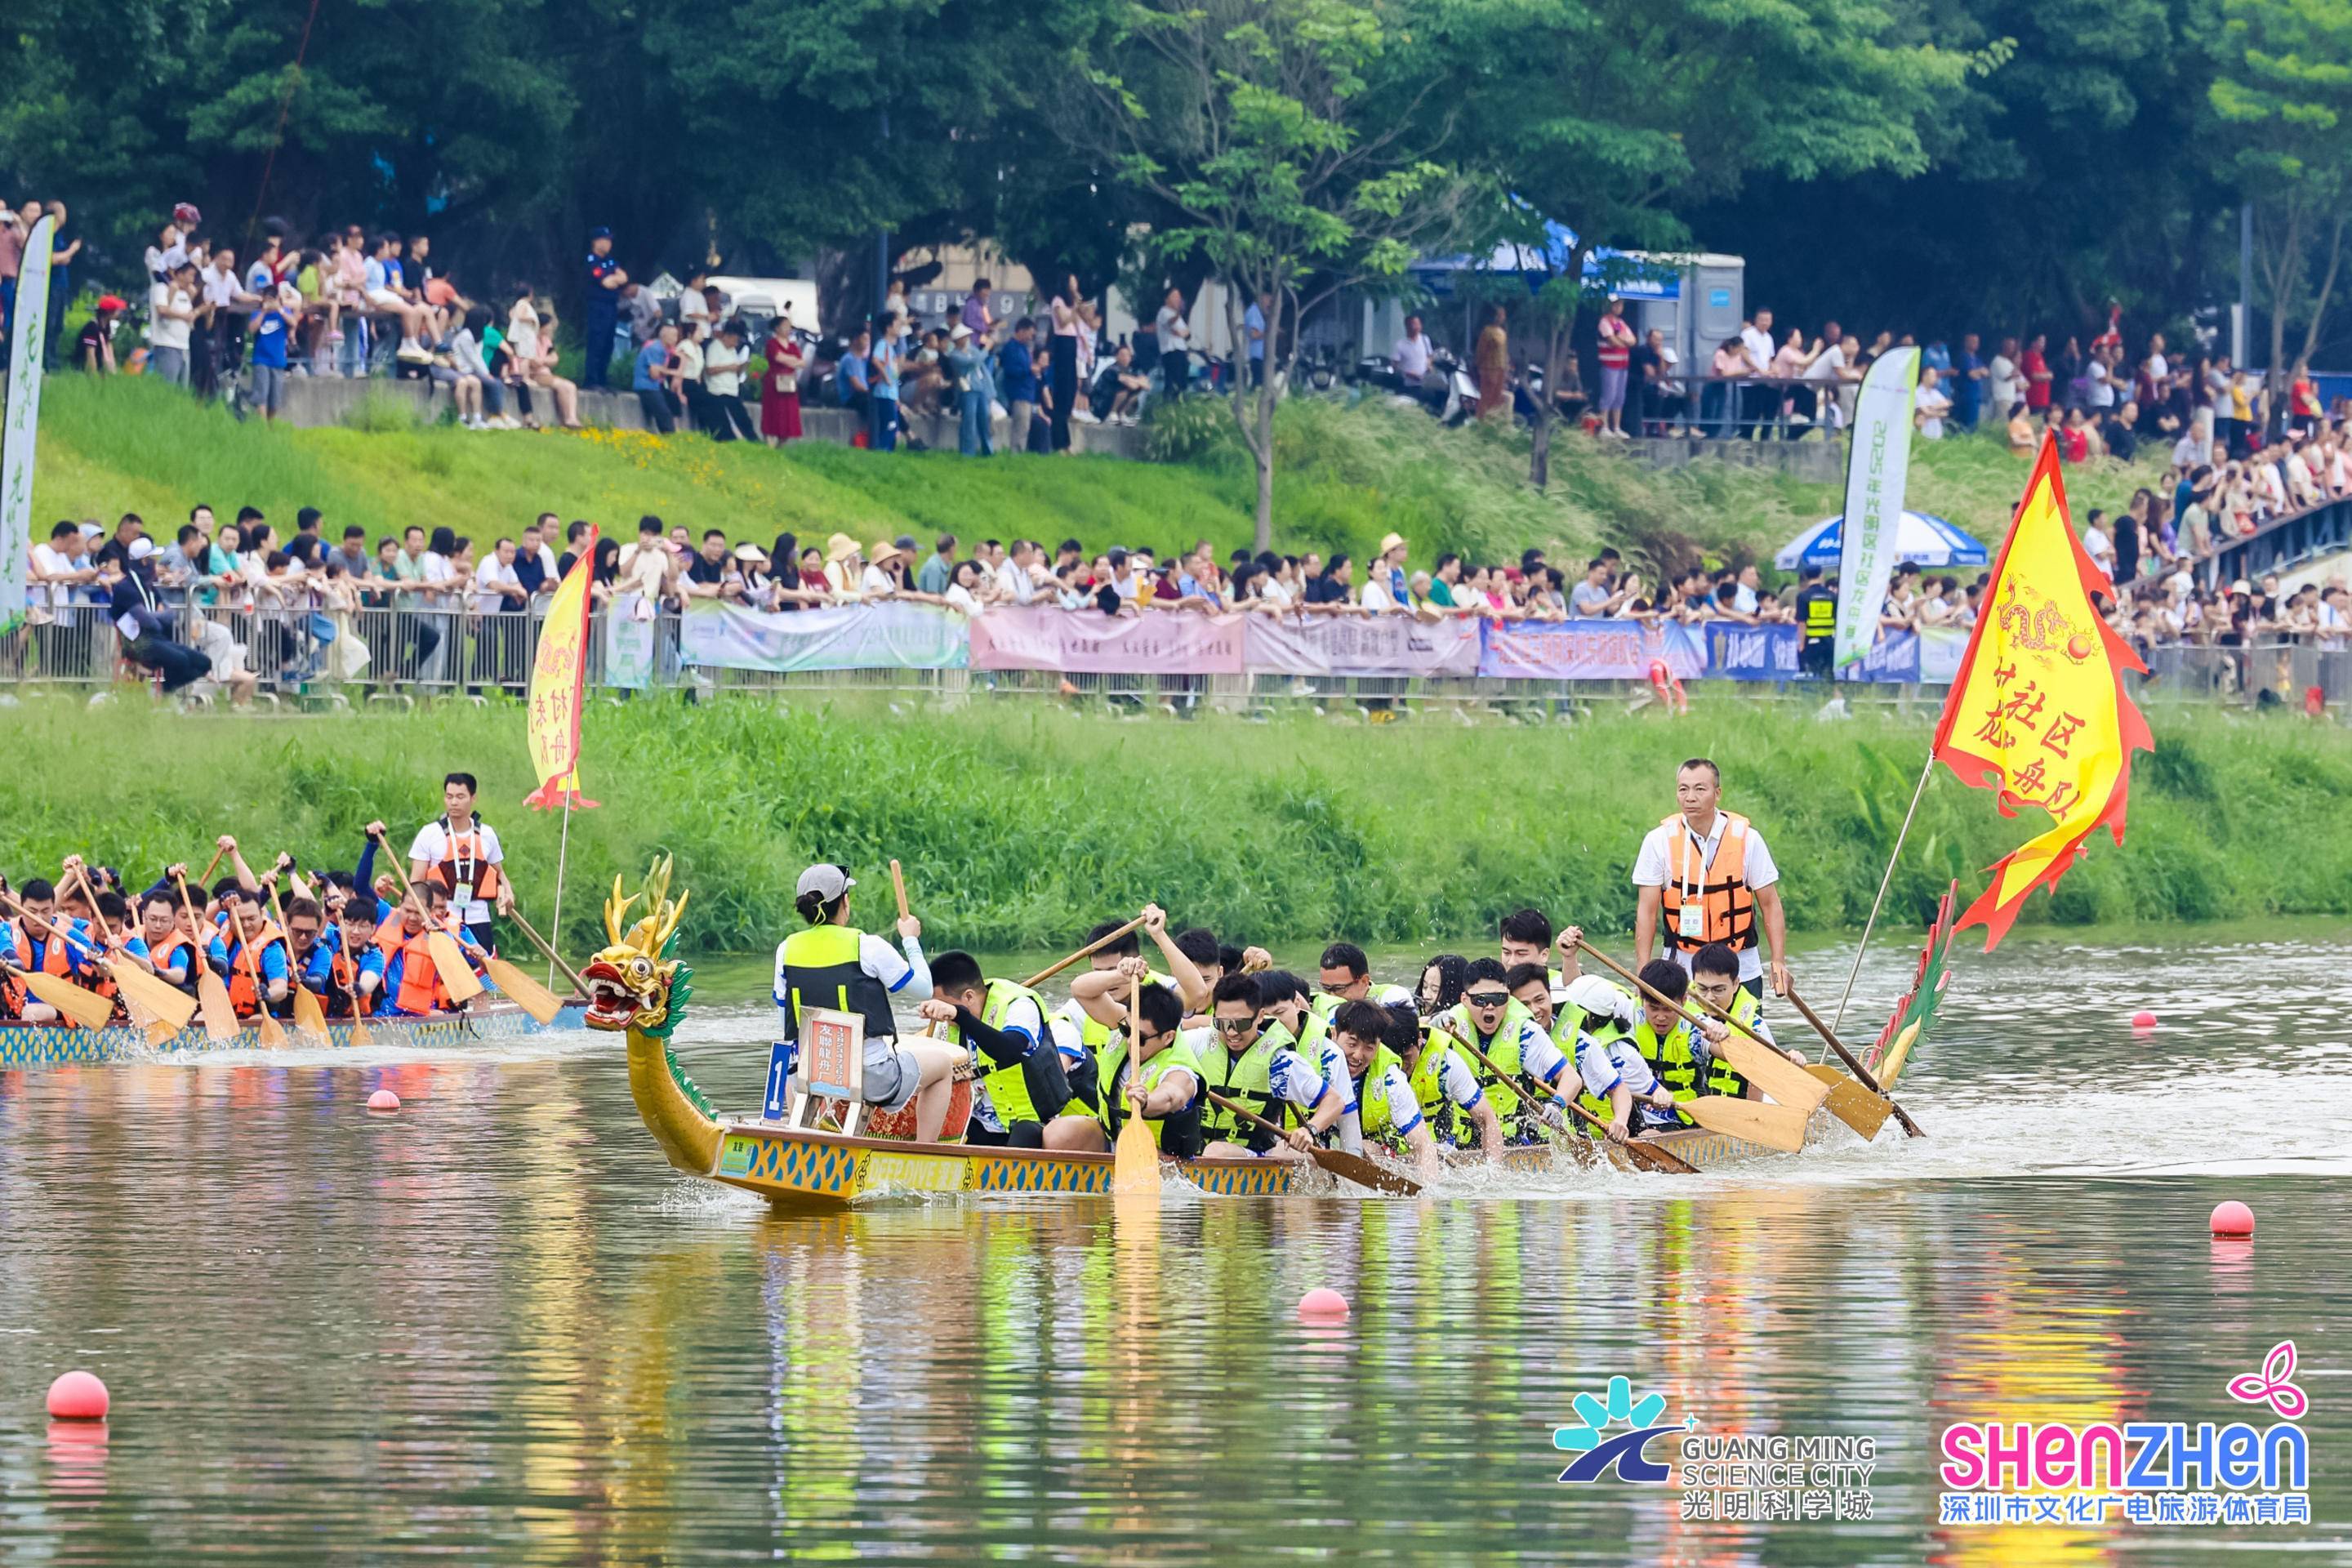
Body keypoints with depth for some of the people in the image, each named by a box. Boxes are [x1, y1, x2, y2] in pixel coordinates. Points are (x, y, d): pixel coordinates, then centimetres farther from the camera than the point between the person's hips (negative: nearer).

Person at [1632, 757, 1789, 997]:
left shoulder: (1747, 839, -3)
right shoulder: (1660, 841, -4)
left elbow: (1770, 905, 1)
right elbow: (1647, 911, -3)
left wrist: (1779, 962, -9)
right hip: (1681, 971, 0)